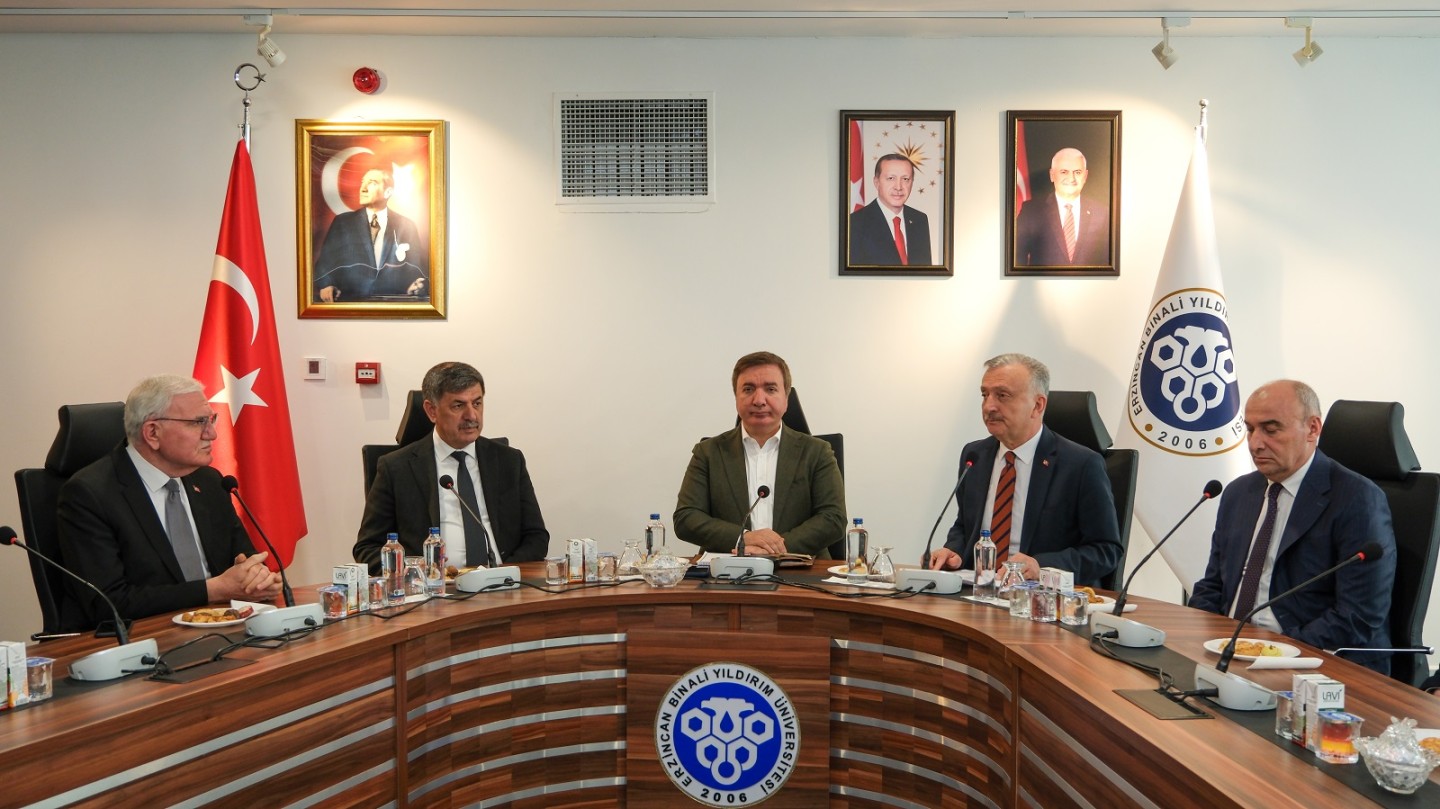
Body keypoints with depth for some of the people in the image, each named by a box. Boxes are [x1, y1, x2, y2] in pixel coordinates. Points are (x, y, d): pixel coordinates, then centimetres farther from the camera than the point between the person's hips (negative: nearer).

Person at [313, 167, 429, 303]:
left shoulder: (406, 226, 9)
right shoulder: (342, 222, 9)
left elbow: (421, 267, 11)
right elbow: (325, 261, 7)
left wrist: (420, 285, -11)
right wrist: (325, 285, -12)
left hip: (393, 304, 1)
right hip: (349, 302, -1)